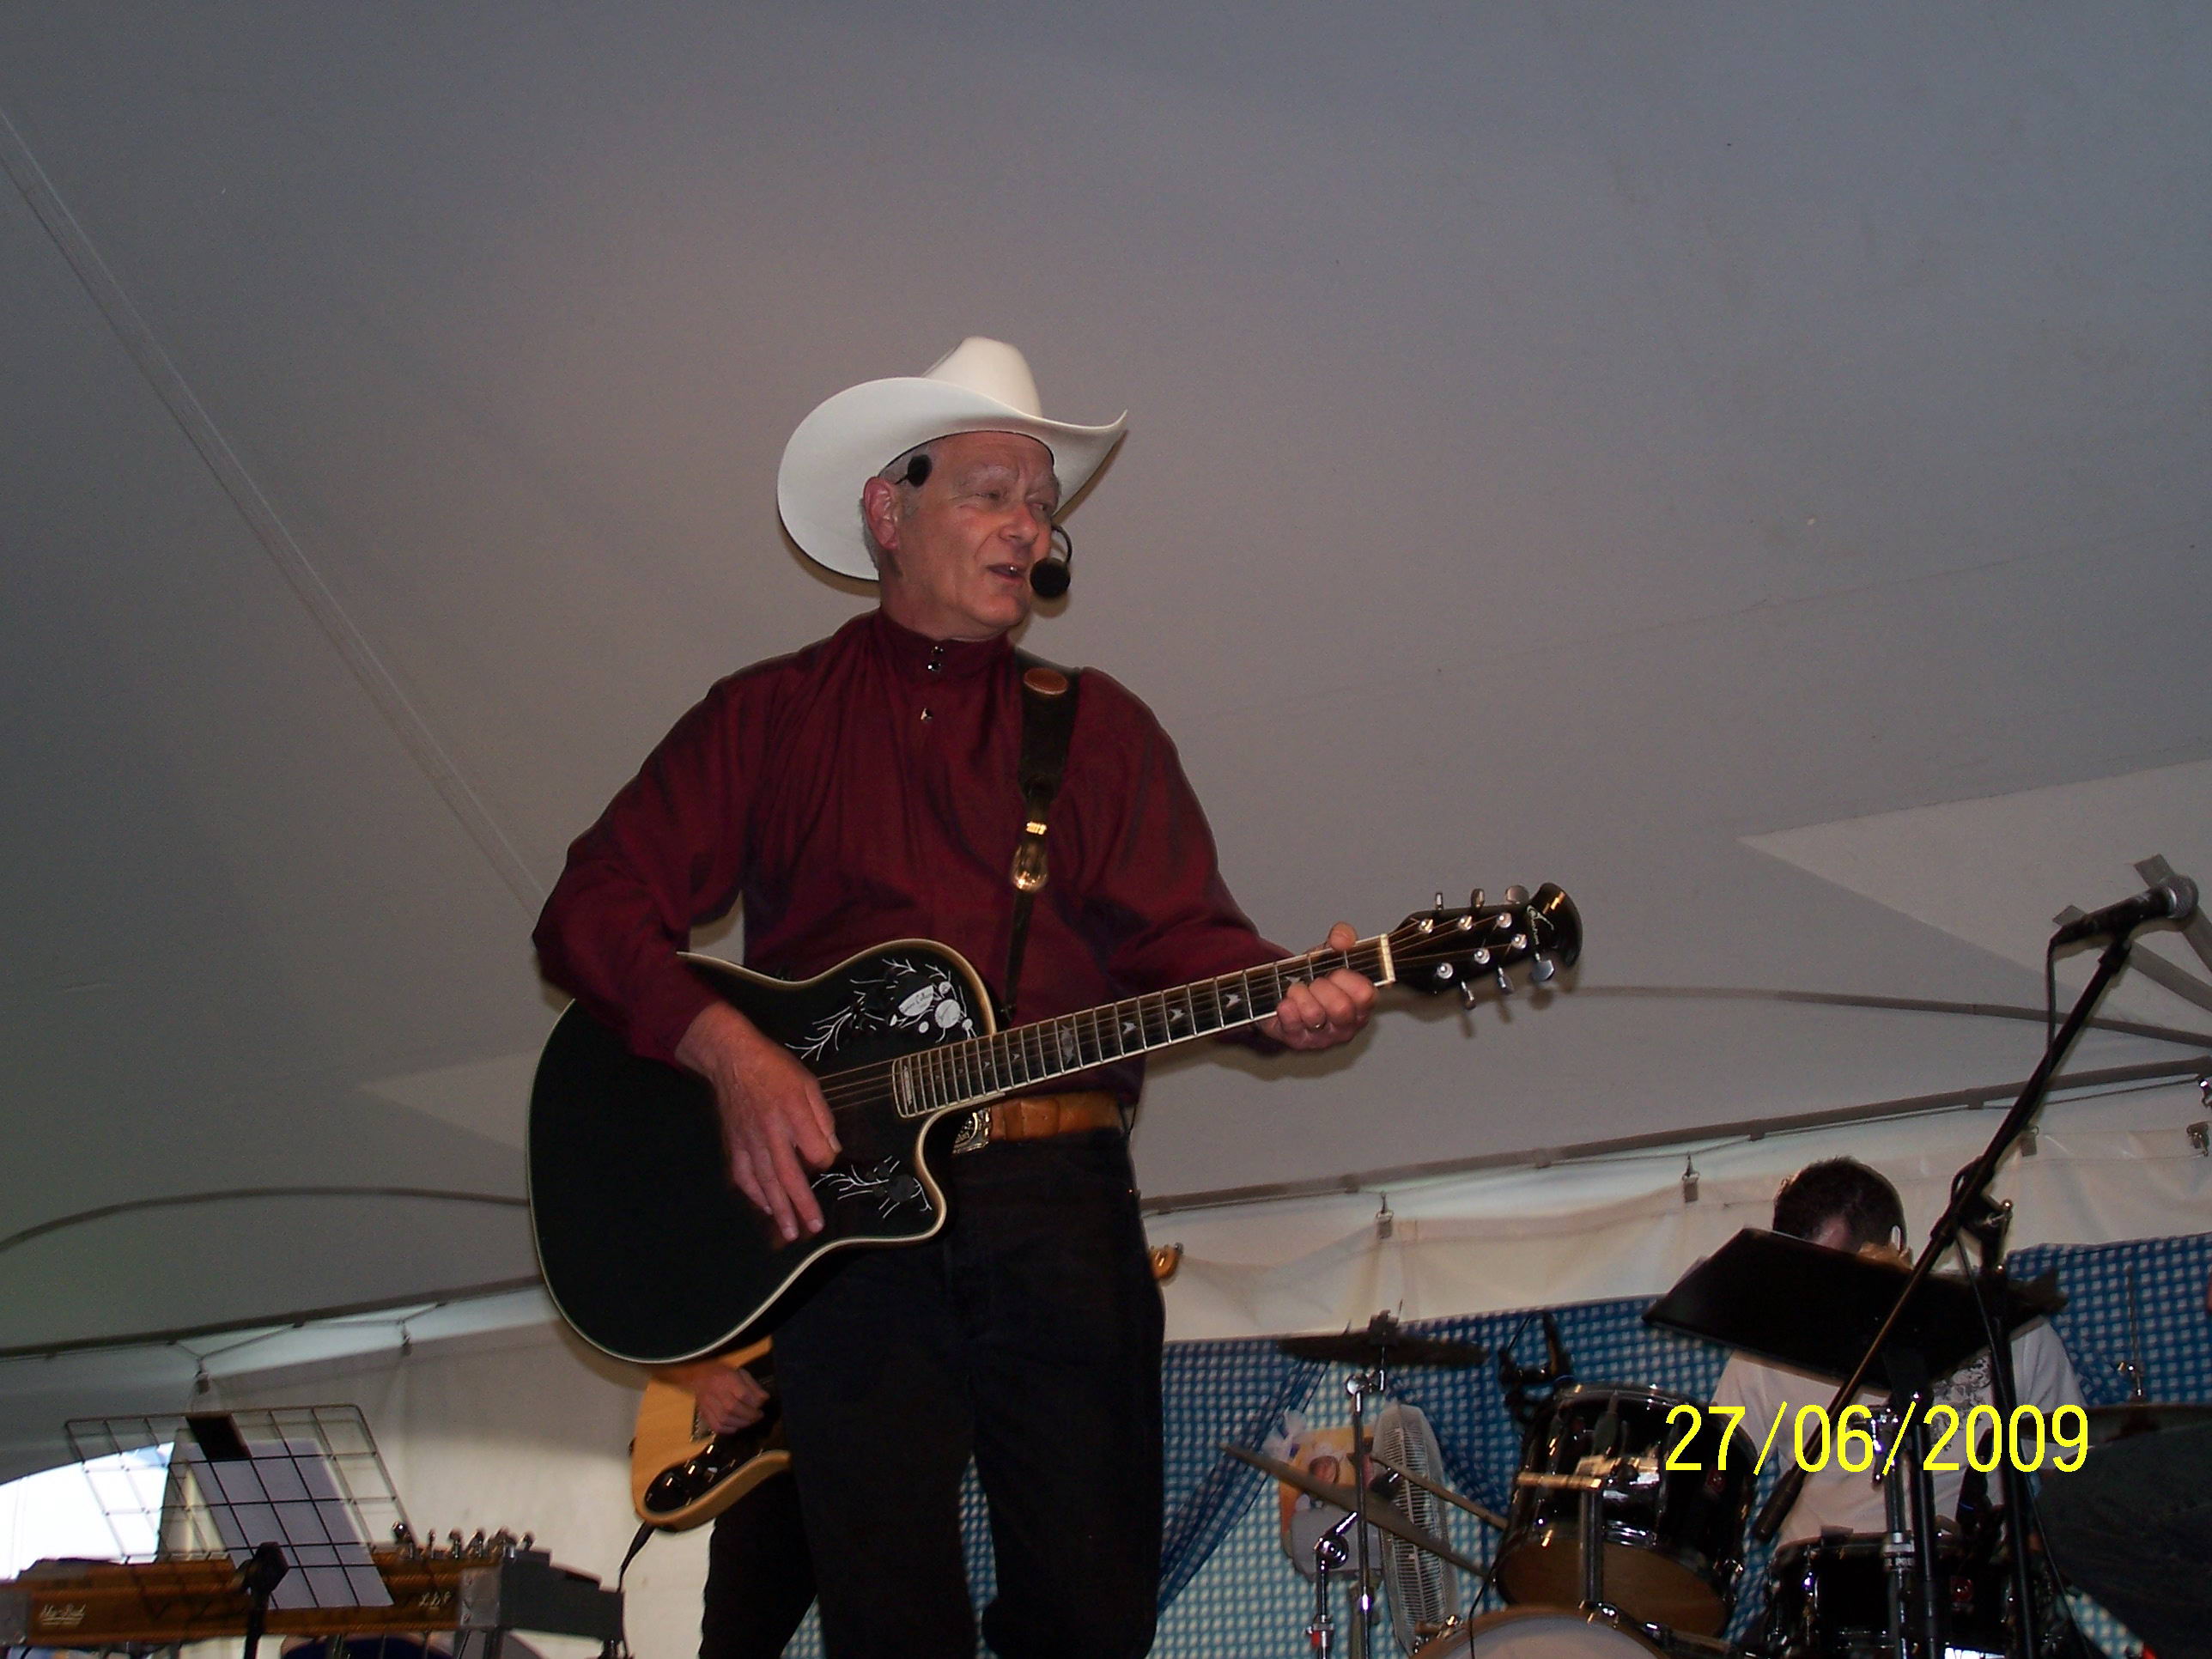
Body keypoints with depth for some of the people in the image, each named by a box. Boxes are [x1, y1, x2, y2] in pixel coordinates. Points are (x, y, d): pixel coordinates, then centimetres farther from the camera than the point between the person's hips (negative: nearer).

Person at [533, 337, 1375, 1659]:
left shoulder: (1100, 727, 17)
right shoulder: (767, 717, 12)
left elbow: (1181, 936, 7)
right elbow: (592, 912, 4)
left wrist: (1286, 997, -15)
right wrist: (727, 1049, -13)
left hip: (1062, 1207, 2)